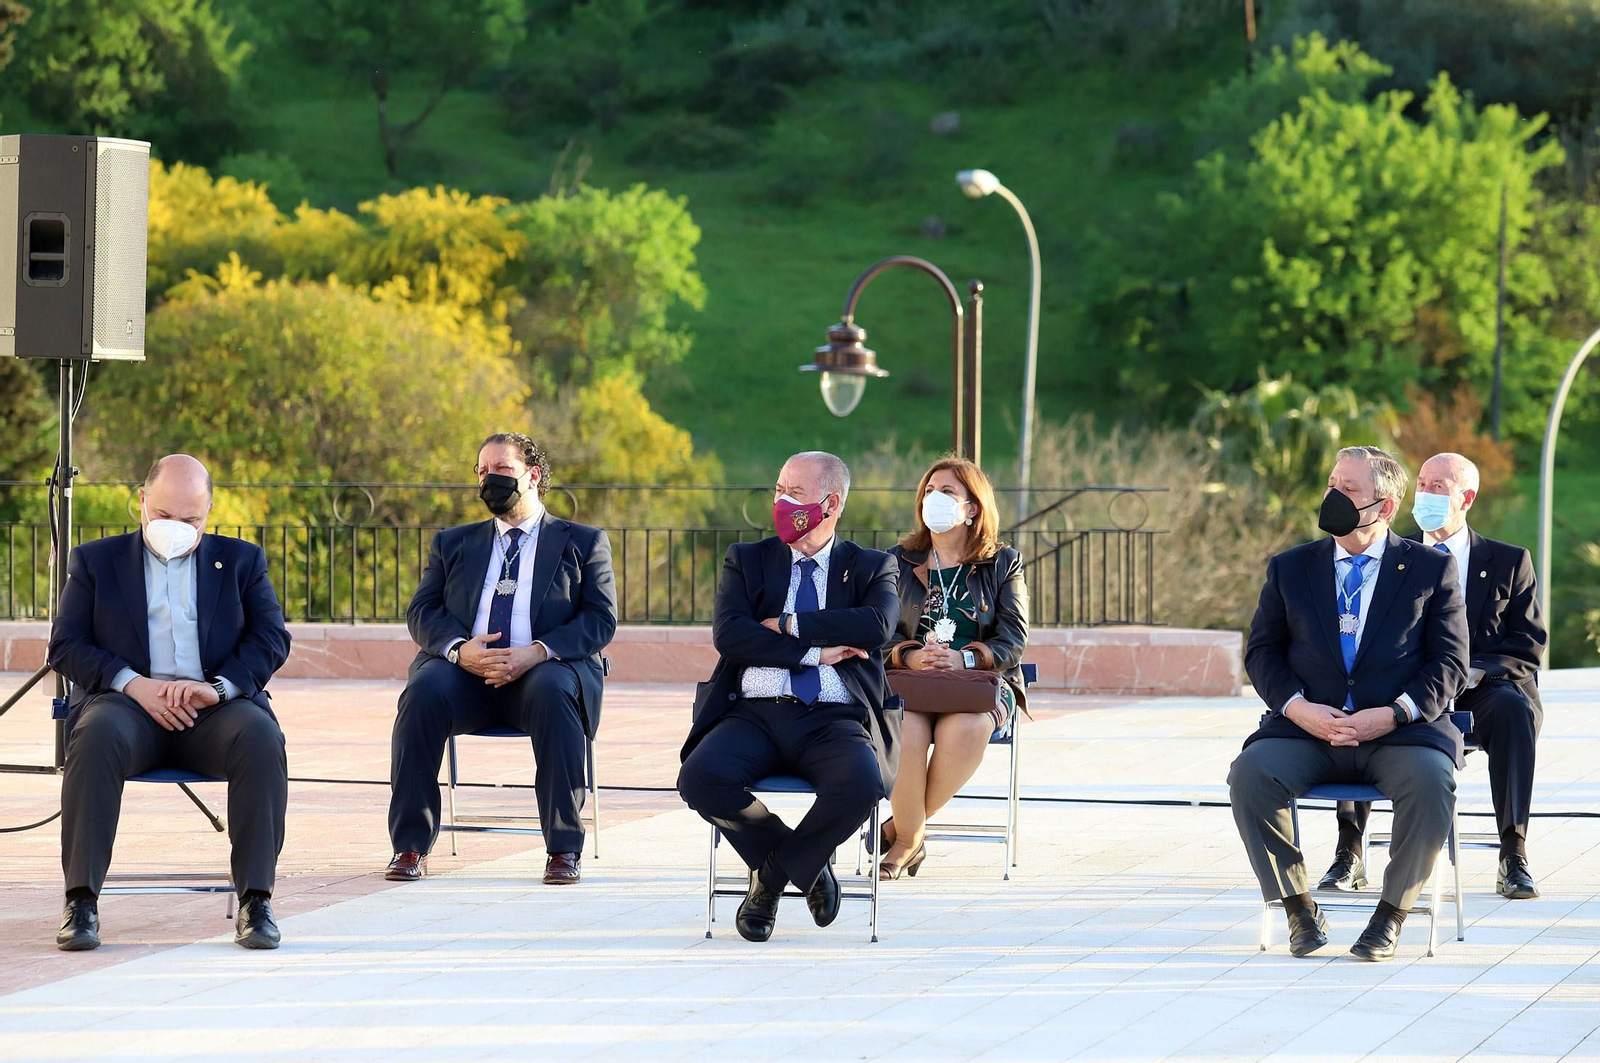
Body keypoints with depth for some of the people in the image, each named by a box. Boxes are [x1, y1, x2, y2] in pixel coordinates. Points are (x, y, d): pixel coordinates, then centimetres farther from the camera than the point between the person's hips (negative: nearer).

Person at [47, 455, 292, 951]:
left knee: (260, 737, -34)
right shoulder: (95, 561, 16)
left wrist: (218, 687, -14)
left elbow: (272, 639, 6)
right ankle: (82, 901, -36)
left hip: (215, 708, 1)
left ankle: (256, 900, -31)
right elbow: (65, 646, 5)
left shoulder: (241, 561, 18)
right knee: (98, 736, -36)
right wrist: (134, 684, -13)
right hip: (130, 704, -1)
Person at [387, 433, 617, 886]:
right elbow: (422, 611, 12)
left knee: (554, 692, -38)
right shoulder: (453, 543, 25)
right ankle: (411, 846, -28)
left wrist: (539, 652, -16)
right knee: (423, 692, -32)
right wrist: (459, 648, -12)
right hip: (465, 670, 2)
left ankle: (564, 848, -34)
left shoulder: (583, 543, 16)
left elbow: (600, 619, 3)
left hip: (543, 668, -2)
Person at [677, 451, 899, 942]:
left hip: (833, 721, -1)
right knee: (700, 779, -30)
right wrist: (815, 651, -8)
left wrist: (790, 625, -7)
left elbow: (878, 625, -7)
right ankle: (802, 862, -4)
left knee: (862, 783, -36)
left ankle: (772, 874, -8)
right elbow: (728, 634, -1)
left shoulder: (870, 567, 15)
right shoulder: (748, 560, 18)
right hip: (754, 715, 1)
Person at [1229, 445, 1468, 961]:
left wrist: (1392, 714, -13)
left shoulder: (1431, 569, 8)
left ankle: (1391, 916, -16)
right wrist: (1297, 706, -9)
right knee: (1251, 772, -28)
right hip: (1308, 728, 2)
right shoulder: (1290, 568, 15)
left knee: (1430, 782, -35)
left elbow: (1450, 664, 3)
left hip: (1399, 731, -2)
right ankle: (1299, 909, -12)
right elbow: (1263, 651, 11)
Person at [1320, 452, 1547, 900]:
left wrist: (1477, 671, -15)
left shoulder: (1509, 561, 11)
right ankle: (1349, 851, -29)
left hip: (1478, 693, -1)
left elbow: (1530, 643, 4)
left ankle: (1514, 855, -34)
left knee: (1512, 707, -36)